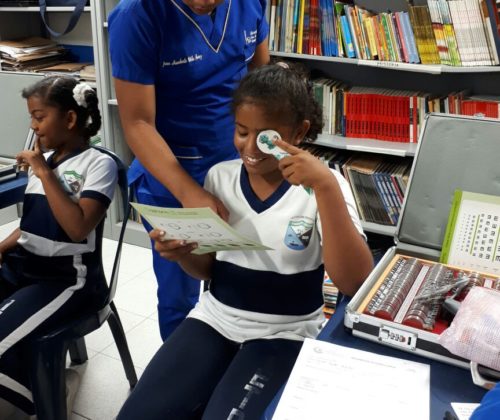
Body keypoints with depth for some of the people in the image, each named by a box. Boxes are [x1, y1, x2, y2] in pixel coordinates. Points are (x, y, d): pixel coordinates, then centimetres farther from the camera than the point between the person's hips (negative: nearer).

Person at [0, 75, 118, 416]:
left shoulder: (98, 164, -10)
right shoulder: (42, 161, 11)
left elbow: (78, 228, -23)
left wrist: (44, 173, -18)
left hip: (67, 278, -7)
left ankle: (43, 401, 4)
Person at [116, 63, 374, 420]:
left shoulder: (322, 185, -10)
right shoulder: (219, 176, 2)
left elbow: (354, 283, -22)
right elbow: (208, 268, 10)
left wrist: (326, 186, -30)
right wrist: (182, 253, -14)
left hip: (285, 333, -3)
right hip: (215, 317, 4)